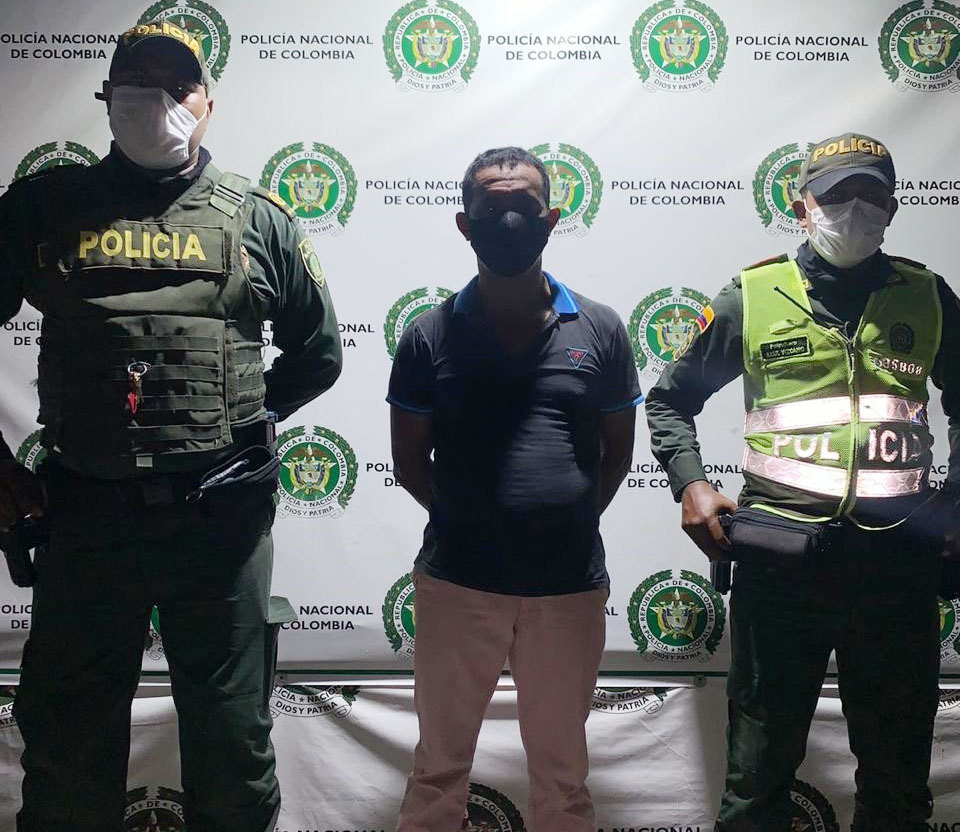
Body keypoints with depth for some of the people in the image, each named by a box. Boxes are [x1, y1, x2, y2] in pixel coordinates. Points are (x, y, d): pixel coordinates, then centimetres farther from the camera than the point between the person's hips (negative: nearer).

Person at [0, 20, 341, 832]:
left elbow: (319, 351, 13)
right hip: (85, 516, 1)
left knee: (233, 739, 14)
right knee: (67, 741, 16)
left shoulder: (258, 218, 4)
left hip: (222, 516, 0)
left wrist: (244, 421, 5)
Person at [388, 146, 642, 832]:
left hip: (570, 585, 1)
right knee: (440, 763, 15)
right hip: (457, 582, 0)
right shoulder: (431, 336, 0)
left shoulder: (599, 330, 2)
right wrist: (466, 520, -1)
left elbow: (618, 449, 9)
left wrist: (572, 523, 1)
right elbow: (409, 460, 6)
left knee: (562, 768, 18)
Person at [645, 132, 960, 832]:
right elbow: (670, 399, 12)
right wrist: (689, 485, -2)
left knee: (898, 773, 16)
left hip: (899, 557, 2)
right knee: (762, 761, 10)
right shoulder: (752, 299, 3)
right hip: (782, 557, -1)